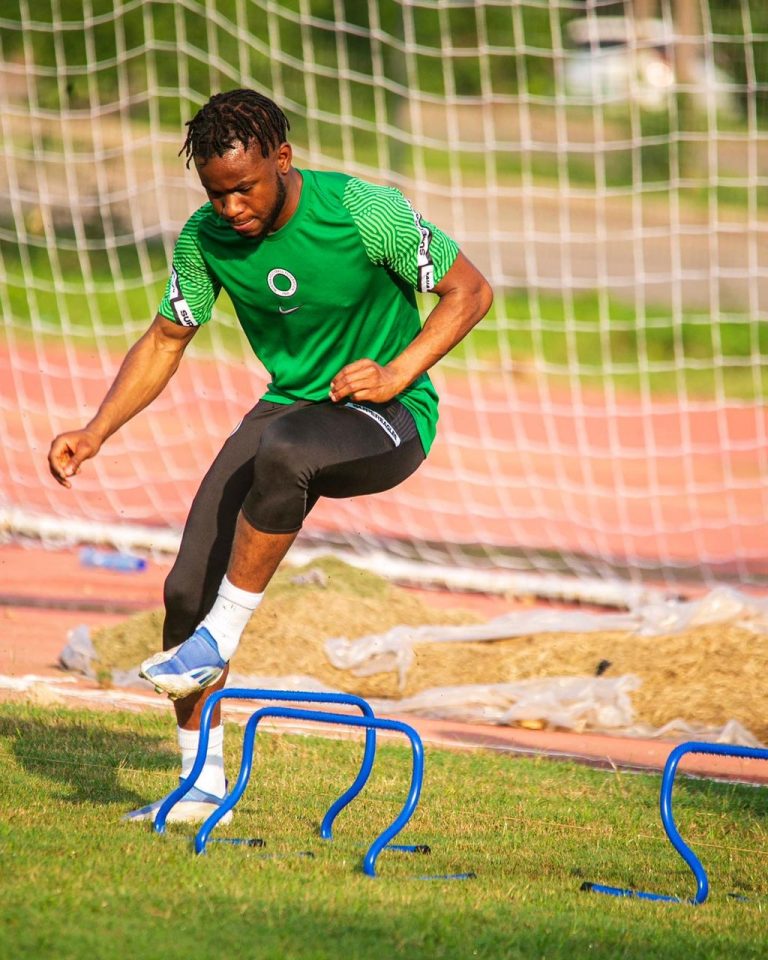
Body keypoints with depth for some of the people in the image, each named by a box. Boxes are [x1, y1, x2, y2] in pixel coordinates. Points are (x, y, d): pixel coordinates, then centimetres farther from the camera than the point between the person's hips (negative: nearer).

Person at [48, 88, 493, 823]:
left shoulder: (366, 214, -21)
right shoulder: (207, 238, -6)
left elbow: (470, 292, -10)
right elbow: (166, 341, 8)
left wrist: (396, 375, -22)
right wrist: (96, 432, -4)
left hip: (389, 422, -5)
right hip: (291, 403, 5)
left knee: (283, 450, -41)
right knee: (186, 589, -9)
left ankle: (217, 641, -24)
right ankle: (202, 787, 8)